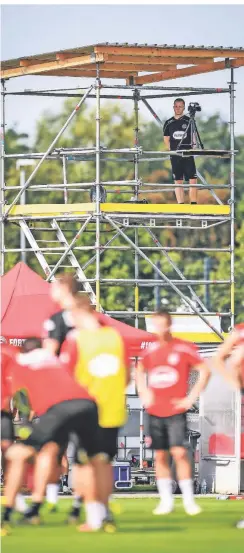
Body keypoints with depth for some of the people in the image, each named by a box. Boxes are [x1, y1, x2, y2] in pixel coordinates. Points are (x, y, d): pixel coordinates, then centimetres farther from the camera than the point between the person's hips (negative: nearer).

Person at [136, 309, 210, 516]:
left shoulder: (184, 348, -5)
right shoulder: (151, 351, 9)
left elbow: (205, 371, -4)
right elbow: (139, 371, 27)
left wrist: (191, 398, -7)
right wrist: (143, 394, 13)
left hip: (176, 411, -4)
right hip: (155, 411, 4)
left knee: (179, 452, -13)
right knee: (160, 456, 4)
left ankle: (189, 500, -7)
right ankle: (166, 501, 10)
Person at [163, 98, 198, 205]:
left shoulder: (189, 121, 4)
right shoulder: (168, 123, 9)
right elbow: (166, 140, 14)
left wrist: (192, 149, -4)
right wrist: (172, 151, 4)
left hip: (188, 156, -2)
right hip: (175, 156, 2)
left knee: (193, 180, -9)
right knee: (178, 182, 2)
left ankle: (193, 204, -8)